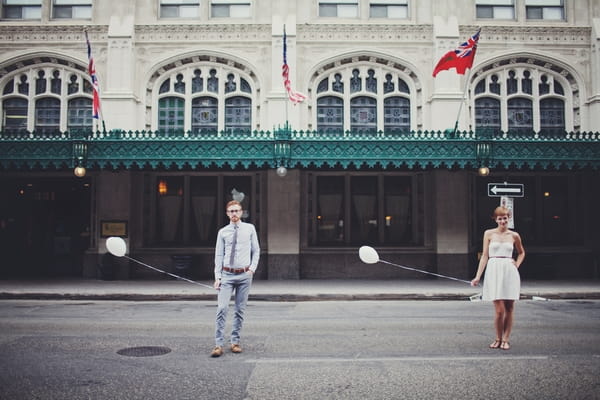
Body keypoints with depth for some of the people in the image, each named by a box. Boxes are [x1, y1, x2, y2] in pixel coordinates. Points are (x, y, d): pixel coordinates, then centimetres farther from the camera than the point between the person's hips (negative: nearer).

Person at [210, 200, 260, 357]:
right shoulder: (222, 232, 4)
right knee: (222, 308, -9)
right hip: (227, 275, 0)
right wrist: (217, 277, -2)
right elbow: (218, 255, 5)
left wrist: (253, 268, -2)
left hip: (244, 275, 1)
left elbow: (256, 250, 10)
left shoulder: (249, 228, 4)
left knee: (240, 310, 6)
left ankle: (235, 342, 17)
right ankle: (219, 344, -4)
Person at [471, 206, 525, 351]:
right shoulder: (489, 234, 4)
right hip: (494, 271, -2)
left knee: (509, 309, 3)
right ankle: (498, 339, 13)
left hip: (510, 272, 2)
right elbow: (485, 256, 4)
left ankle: (506, 339, 17)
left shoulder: (514, 236, 8)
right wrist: (477, 277, 0)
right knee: (499, 310, -6)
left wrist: (517, 264, 7)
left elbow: (521, 253, 26)